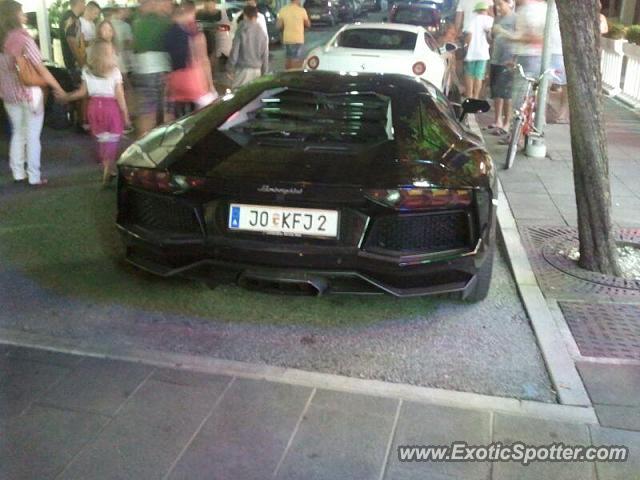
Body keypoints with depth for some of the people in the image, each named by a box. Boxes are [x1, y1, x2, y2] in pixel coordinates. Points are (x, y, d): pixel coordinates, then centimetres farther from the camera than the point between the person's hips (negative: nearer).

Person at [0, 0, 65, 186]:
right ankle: (34, 177, 8)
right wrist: (58, 88, -8)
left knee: (18, 133, 18)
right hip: (29, 93, -6)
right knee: (32, 135, 3)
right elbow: (41, 69, -16)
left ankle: (18, 173, 23)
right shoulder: (23, 38, -16)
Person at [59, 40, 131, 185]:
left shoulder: (87, 71, 0)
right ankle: (108, 169, -8)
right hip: (111, 106, -4)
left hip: (94, 106, 4)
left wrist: (65, 97, 16)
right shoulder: (114, 71, -8)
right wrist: (125, 114, -3)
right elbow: (120, 95, -9)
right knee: (113, 140, 3)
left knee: (102, 139, 14)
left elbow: (83, 92, 1)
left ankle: (107, 169, 20)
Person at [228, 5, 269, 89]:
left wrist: (230, 66, 4)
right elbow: (265, 55, 9)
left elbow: (235, 51, -6)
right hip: (257, 70, 4)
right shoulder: (262, 33, 5)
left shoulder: (241, 31, -7)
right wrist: (264, 71, 17)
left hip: (243, 69, -4)